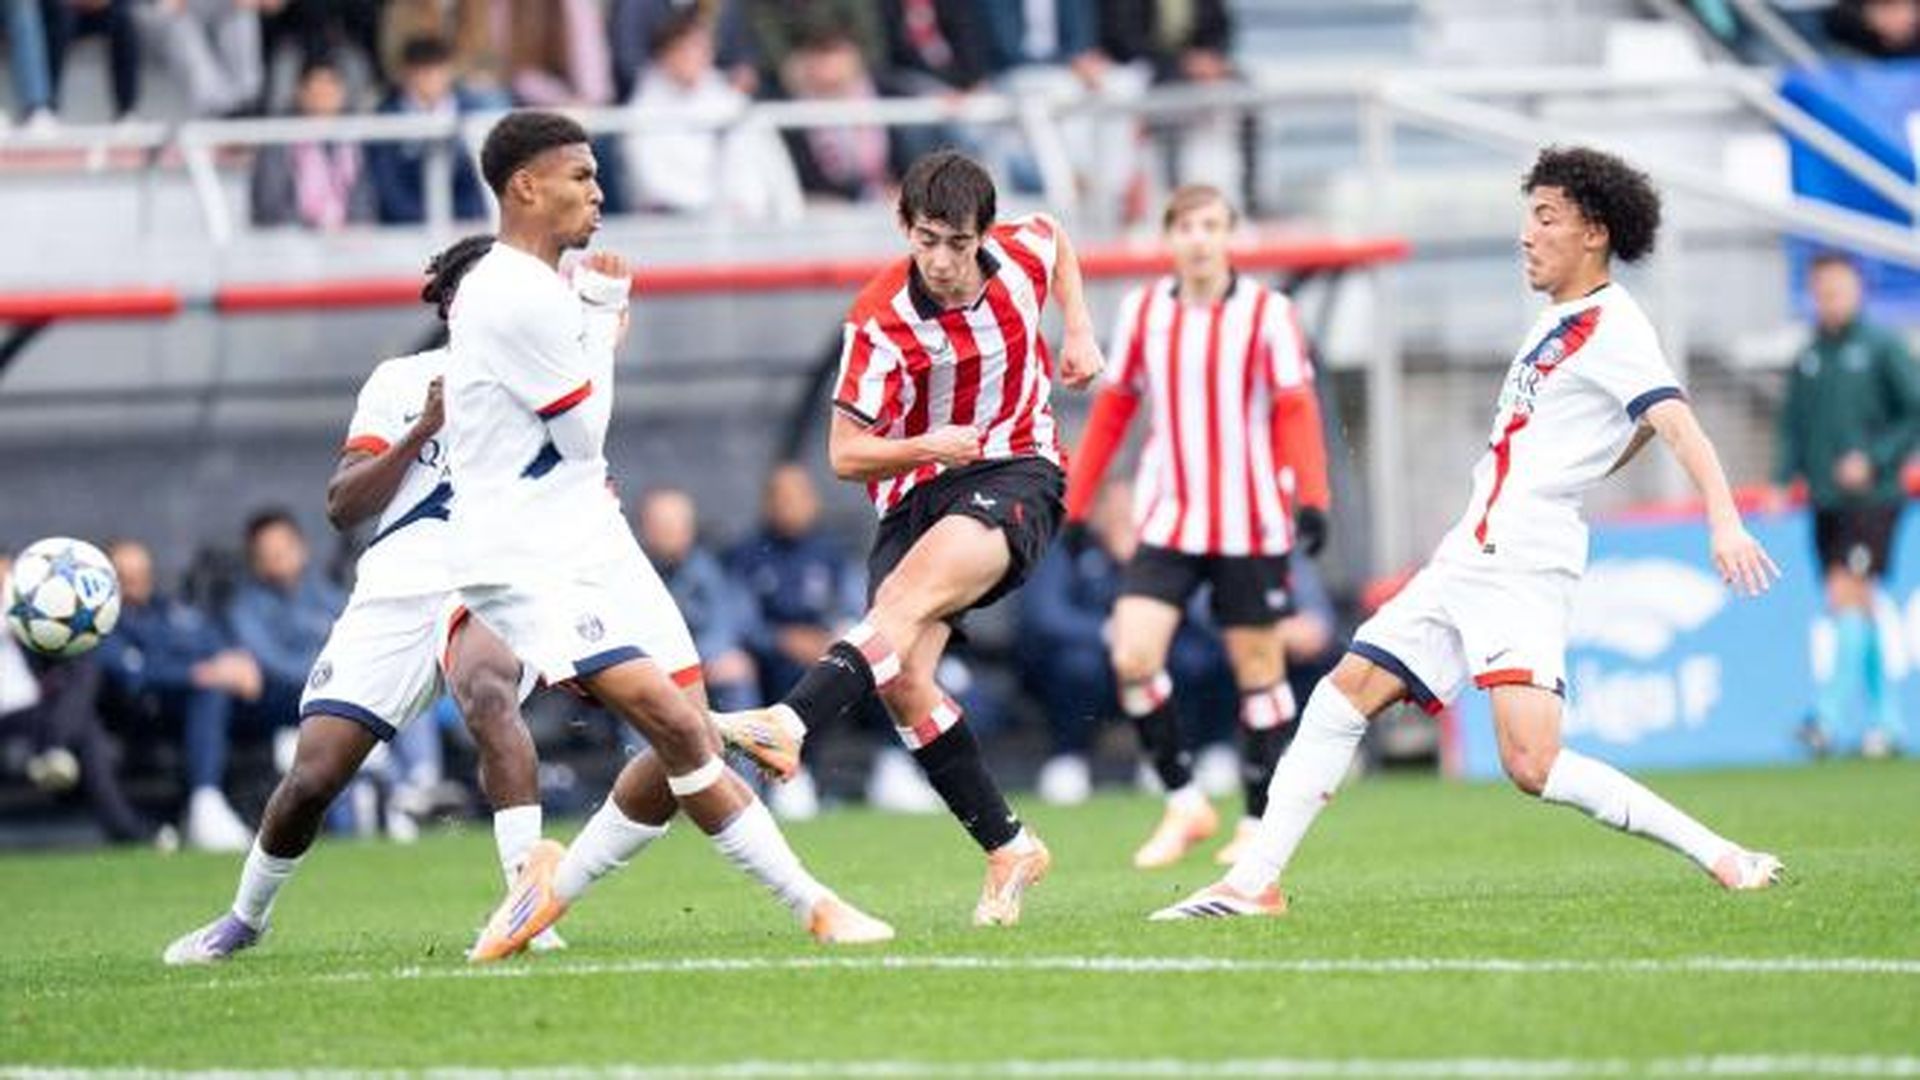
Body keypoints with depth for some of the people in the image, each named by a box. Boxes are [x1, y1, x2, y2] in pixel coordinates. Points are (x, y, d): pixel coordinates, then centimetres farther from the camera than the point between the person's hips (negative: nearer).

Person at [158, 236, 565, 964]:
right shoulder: (399, 382, 14)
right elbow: (343, 506, 5)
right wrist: (422, 430, -7)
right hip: (393, 595, 2)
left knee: (487, 693, -38)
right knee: (312, 775, -4)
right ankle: (245, 917, 25)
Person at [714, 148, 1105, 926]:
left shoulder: (1023, 254, -4)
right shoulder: (882, 322, -13)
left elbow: (1057, 238, 24)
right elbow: (845, 455, -10)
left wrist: (1079, 332, 16)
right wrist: (926, 446, -26)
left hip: (1015, 475, -1)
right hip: (918, 491, 1)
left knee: (909, 593, -33)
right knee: (901, 680, -17)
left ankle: (789, 723, -51)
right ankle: (1008, 849, -4)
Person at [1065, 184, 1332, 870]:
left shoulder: (1267, 313, -5)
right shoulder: (1143, 312, 4)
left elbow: (1296, 410, -8)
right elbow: (1113, 410, 12)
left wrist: (1311, 499, -20)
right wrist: (1074, 504, 10)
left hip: (1252, 524, -2)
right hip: (1169, 522, 2)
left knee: (1257, 665, 5)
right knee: (1132, 656, -13)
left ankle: (1258, 823, 18)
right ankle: (1184, 804, 2)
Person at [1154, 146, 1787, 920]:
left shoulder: (1612, 326, -10)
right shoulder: (1557, 322, 17)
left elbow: (1676, 425, -24)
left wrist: (1723, 521, -39)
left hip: (1525, 571, -9)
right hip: (1466, 560, 9)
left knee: (1530, 763, -22)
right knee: (1342, 696, 6)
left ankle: (1721, 858, -16)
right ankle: (1254, 882, 11)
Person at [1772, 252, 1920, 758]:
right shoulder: (1807, 360, 13)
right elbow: (1792, 427, 16)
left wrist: (1876, 459, -13)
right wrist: (1781, 482, 3)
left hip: (1871, 497, -6)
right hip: (1825, 502, 6)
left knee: (1848, 595, -15)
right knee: (1857, 608, 7)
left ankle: (1831, 714, -18)